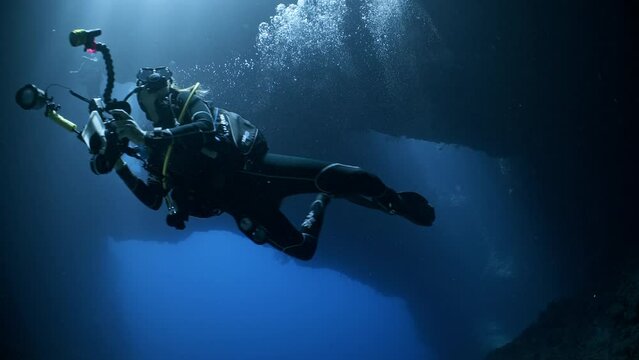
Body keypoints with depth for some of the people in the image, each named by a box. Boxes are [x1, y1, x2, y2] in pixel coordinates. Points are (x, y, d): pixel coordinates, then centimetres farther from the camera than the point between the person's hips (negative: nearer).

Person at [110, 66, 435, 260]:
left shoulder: (187, 100, 7)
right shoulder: (156, 152, 20)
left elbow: (205, 126, -16)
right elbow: (153, 200, 16)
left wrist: (147, 137, -21)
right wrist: (120, 167, 6)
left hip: (246, 166, -4)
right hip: (238, 203, 5)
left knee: (339, 177, -26)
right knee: (301, 249, -6)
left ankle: (395, 202, 0)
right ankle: (321, 204, 23)